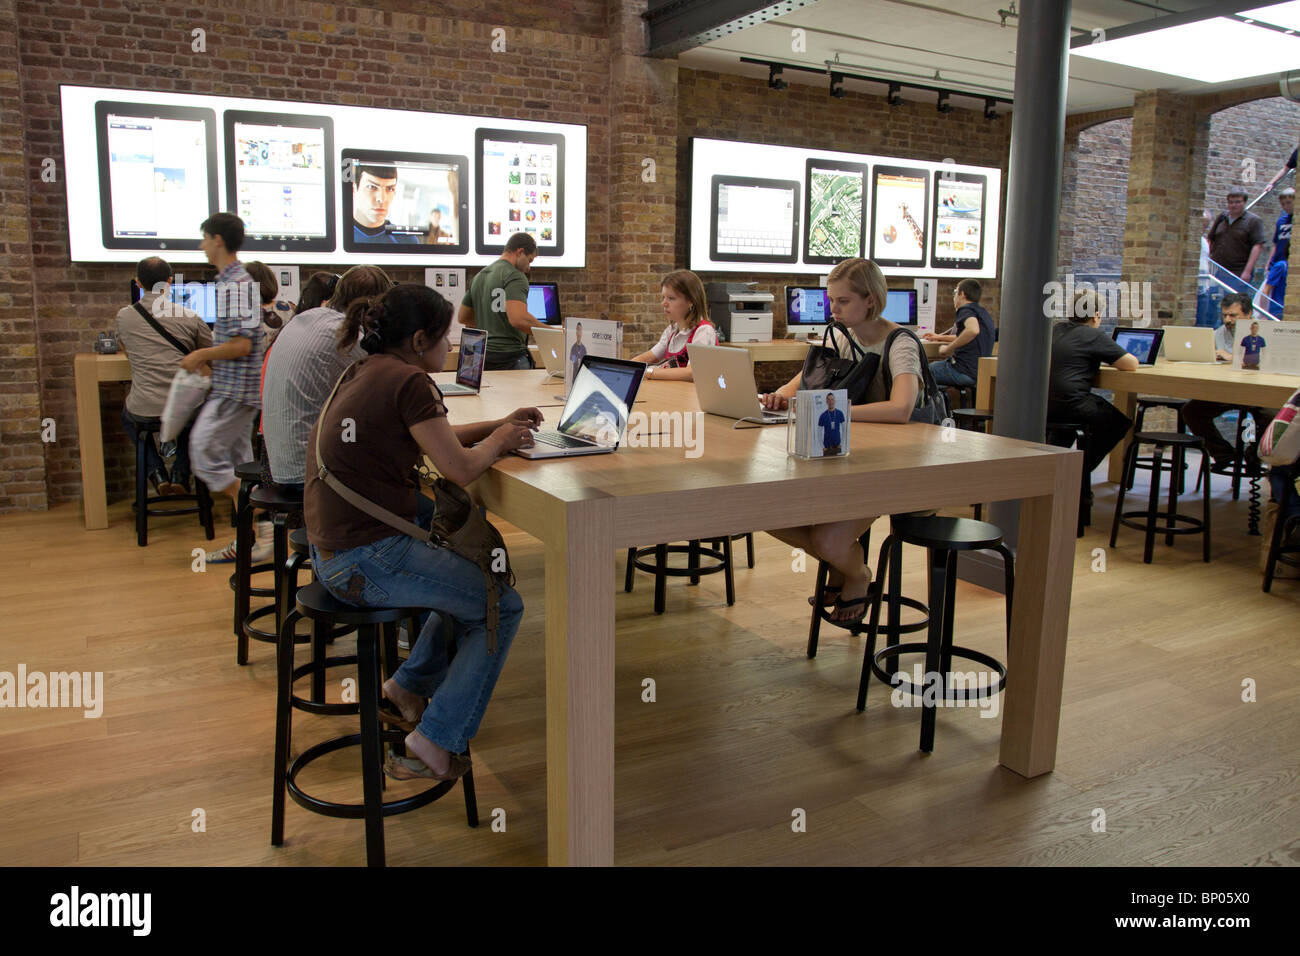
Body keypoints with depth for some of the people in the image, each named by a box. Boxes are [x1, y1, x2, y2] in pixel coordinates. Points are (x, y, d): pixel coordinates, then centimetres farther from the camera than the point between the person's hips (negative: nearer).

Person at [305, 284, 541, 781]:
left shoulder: (364, 372, 13)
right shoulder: (407, 381, -15)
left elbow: (434, 438, 22)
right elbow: (461, 469, -16)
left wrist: (500, 425, 14)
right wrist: (498, 441, 3)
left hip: (331, 549, 10)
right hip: (366, 561, -10)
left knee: (471, 562, 26)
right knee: (502, 607, 3)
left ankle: (411, 683, 31)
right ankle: (435, 743, 4)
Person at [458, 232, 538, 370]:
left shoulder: (479, 276, 17)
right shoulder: (515, 276, -10)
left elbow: (462, 318, 23)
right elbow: (518, 319, -24)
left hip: (483, 357, 9)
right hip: (510, 357, -9)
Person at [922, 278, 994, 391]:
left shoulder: (966, 310, -11)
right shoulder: (982, 312, 19)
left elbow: (973, 330, -34)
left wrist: (949, 348, -24)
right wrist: (940, 337, 37)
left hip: (965, 372, -10)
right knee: (935, 364, 26)